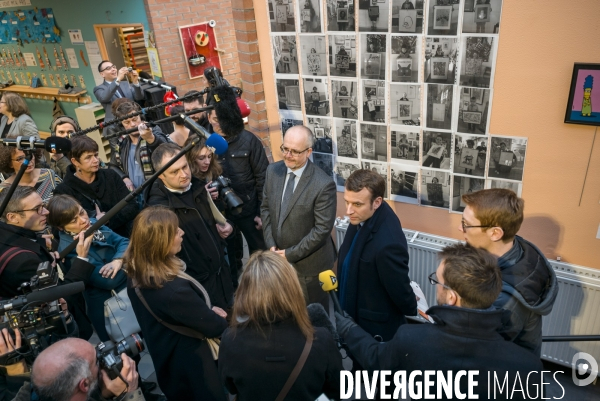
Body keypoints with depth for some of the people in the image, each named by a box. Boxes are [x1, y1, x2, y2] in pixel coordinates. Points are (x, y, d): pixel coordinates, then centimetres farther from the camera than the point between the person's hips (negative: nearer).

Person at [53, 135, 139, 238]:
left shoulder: (111, 176, 7)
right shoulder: (63, 191, -2)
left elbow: (133, 208, 1)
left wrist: (108, 220, -11)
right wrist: (95, 222, -12)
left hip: (123, 237, 2)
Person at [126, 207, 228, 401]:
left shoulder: (136, 274, -11)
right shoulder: (174, 290, -38)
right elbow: (215, 327, -24)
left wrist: (208, 311, -4)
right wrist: (217, 316, -4)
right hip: (191, 366, -8)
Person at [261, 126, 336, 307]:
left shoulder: (323, 184, -23)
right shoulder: (273, 171, -5)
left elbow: (322, 228, -20)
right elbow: (266, 208, 5)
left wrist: (291, 254, -17)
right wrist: (271, 244, -4)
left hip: (310, 263, -5)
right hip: (279, 257, 5)